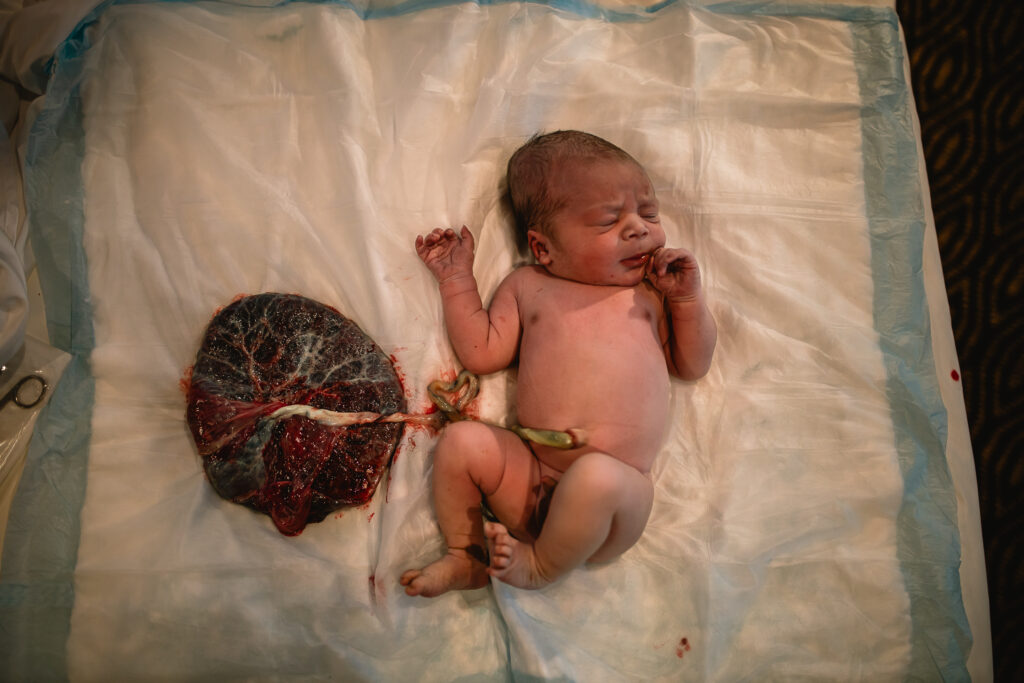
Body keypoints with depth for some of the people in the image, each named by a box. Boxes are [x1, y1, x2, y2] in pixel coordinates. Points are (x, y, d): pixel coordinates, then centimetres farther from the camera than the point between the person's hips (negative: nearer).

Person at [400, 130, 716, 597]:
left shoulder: (652, 290, 15)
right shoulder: (527, 286, 15)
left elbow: (693, 365, 16)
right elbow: (482, 353, 8)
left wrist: (689, 297, 2)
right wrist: (456, 278, 12)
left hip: (618, 483, -1)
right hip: (530, 478, 2)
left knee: (597, 476, -34)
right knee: (461, 441, -17)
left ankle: (541, 565, -6)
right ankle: (466, 557, 3)